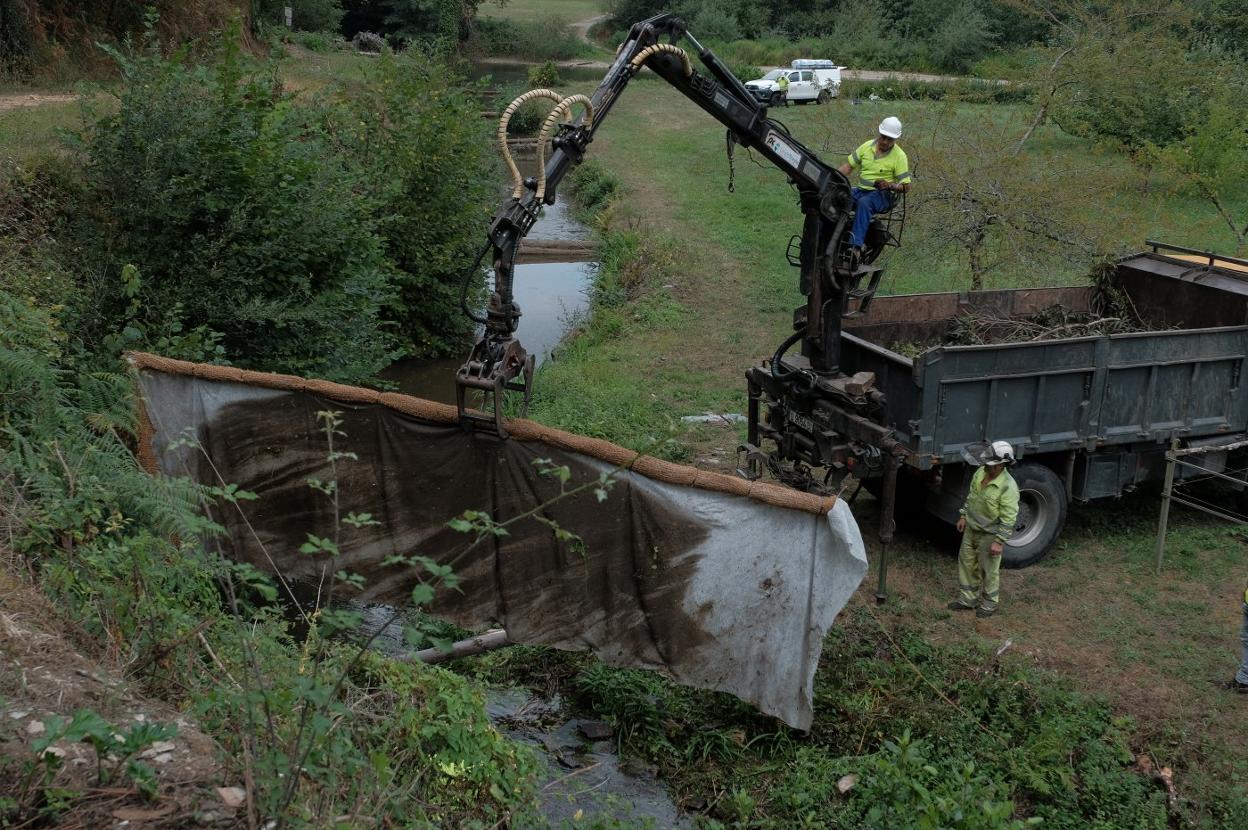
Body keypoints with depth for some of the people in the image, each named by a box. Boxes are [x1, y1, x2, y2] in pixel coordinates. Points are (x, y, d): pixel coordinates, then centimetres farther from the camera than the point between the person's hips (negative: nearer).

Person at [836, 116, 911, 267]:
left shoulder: (899, 156, -1)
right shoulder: (867, 146, 10)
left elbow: (906, 186, -2)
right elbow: (848, 165, 12)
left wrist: (889, 185, -22)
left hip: (882, 195, -4)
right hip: (859, 190, 4)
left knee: (864, 203, -40)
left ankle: (856, 247, -52)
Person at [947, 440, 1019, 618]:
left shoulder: (1008, 487, -28)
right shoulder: (981, 472, -6)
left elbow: (1008, 518, -24)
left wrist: (999, 541, -23)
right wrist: (964, 516, 15)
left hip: (989, 534, -7)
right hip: (971, 528, 7)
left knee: (988, 570, 9)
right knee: (966, 562, 17)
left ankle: (989, 603, 30)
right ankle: (968, 598, 34)